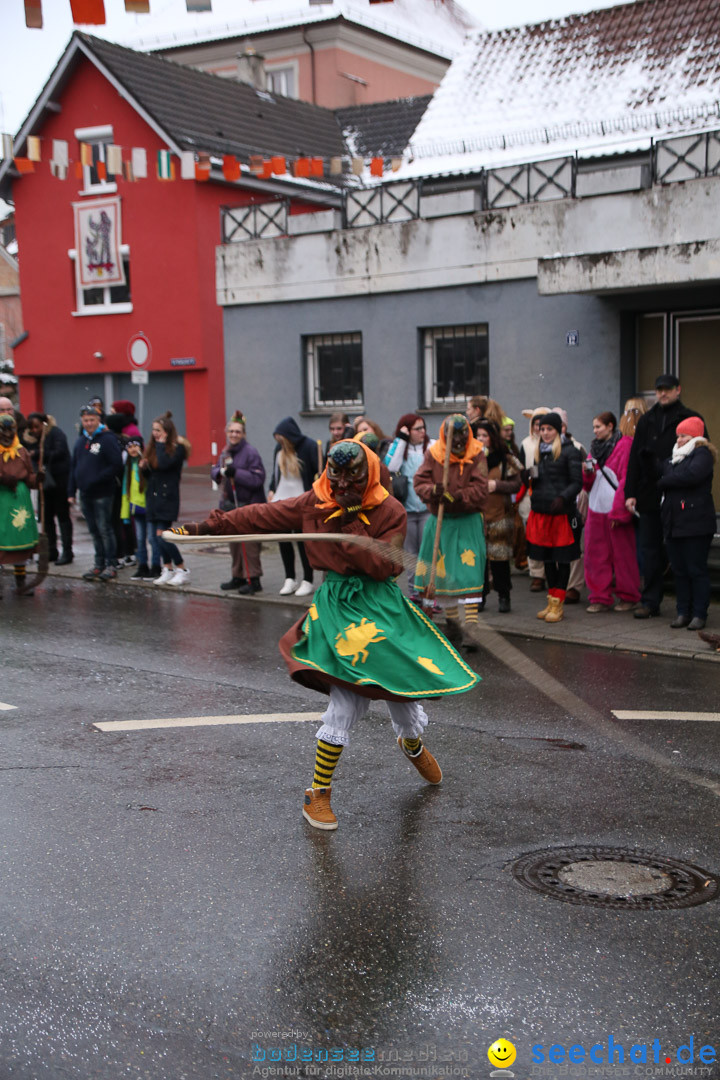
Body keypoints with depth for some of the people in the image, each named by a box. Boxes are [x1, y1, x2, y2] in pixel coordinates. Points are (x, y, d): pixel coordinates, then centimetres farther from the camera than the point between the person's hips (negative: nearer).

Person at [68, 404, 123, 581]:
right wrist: (71, 492, 12)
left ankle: (111, 565, 3)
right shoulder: (80, 441, 14)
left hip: (102, 494, -7)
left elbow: (116, 466, -15)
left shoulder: (107, 439, -9)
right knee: (94, 531, 12)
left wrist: (96, 480, -19)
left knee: (105, 529, -4)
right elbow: (73, 466, 18)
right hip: (85, 494, 7)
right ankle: (99, 564, 19)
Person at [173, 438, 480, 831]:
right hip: (338, 606, -1)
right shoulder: (314, 503, 0)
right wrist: (207, 527, -1)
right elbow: (262, 517, 1)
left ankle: (413, 745, 49)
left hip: (381, 606, 1)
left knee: (403, 689, 10)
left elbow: (386, 566, -14)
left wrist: (350, 528, -23)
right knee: (348, 699, -13)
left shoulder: (389, 511, -5)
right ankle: (318, 794, 0)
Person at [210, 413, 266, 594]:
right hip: (230, 504, 8)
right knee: (234, 542, 14)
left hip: (249, 505, -8)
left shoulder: (251, 452, -12)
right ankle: (238, 577, 24)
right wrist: (219, 472, -6)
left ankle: (253, 580, -3)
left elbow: (258, 478, -18)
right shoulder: (225, 451, 12)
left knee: (249, 544, -8)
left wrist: (236, 473, -25)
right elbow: (215, 470, 17)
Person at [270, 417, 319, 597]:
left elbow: (320, 472, -11)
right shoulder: (279, 449, 9)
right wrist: (272, 490, 12)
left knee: (303, 540, -2)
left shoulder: (309, 447, -9)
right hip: (281, 501, 6)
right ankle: (290, 579, 19)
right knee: (283, 539, 6)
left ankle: (307, 581, 8)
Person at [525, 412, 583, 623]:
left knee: (562, 558, 1)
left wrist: (563, 497, -26)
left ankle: (558, 604, 7)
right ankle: (551, 600, 21)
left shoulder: (570, 452, -5)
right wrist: (529, 477, 0)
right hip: (541, 511, 6)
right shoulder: (540, 452, 15)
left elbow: (577, 483, -10)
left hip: (562, 512, -6)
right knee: (547, 558, 11)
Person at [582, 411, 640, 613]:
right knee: (595, 554, 5)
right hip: (596, 509, 7)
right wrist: (587, 472, -5)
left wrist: (618, 511, -15)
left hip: (616, 510, -7)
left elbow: (626, 479, -12)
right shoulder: (596, 447, 15)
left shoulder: (624, 445, -7)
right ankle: (600, 598, 11)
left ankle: (628, 596, 14)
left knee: (622, 554, 2)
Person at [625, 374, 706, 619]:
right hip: (650, 497, 4)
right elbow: (635, 459, 12)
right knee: (650, 550, 6)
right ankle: (650, 601, 13)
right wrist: (630, 493, 4)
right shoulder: (646, 421, 13)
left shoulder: (691, 420, -1)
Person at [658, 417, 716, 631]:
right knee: (679, 570, 7)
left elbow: (691, 475, -20)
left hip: (695, 523, -7)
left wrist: (663, 483, -7)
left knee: (696, 570, -3)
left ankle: (699, 614, 2)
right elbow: (663, 475, 22)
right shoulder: (673, 457, 21)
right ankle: (683, 612, 12)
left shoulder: (702, 454, -5)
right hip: (673, 522, 7)